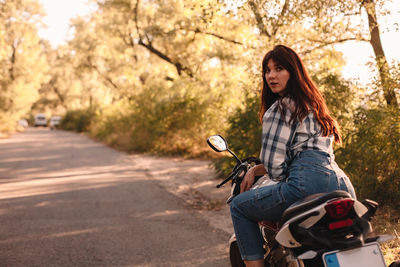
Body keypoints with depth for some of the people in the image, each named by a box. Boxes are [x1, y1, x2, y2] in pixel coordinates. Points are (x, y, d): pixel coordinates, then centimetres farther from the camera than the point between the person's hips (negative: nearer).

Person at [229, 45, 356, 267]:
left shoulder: (280, 108, -1)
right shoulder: (311, 103, 26)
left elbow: (274, 163, -4)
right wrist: (254, 170, 28)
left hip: (308, 182, -9)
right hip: (342, 185, 9)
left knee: (239, 207, 7)